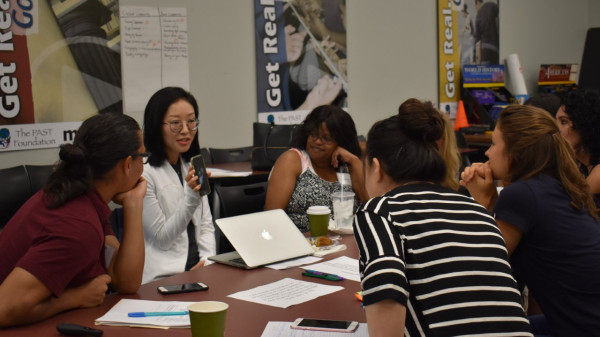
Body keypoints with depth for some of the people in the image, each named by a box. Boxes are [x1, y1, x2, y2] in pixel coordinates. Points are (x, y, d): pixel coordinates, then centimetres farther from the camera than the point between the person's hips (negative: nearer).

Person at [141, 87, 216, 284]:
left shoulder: (191, 167, 15)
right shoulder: (143, 172, -9)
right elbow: (161, 238, -7)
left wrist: (208, 259, -3)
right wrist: (191, 198, -19)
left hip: (198, 268, 7)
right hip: (162, 275, -7)